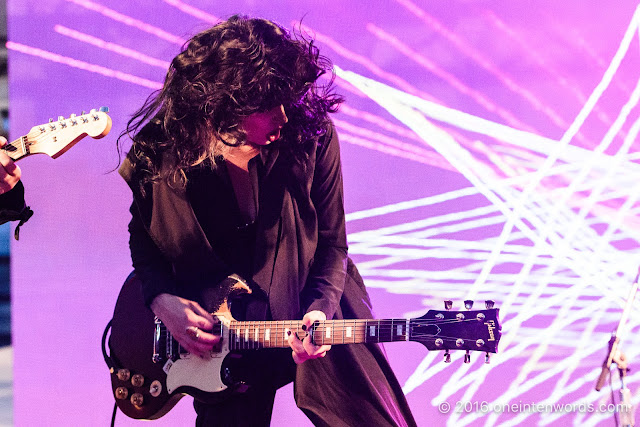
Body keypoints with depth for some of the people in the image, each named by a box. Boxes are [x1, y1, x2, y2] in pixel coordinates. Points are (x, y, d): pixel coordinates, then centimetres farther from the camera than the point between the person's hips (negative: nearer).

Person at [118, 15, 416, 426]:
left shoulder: (311, 134, -15)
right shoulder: (158, 155, -14)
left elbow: (331, 242, -5)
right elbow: (142, 236, 6)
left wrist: (320, 309, -20)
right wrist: (162, 299, -9)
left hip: (315, 312, 0)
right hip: (217, 329, 0)